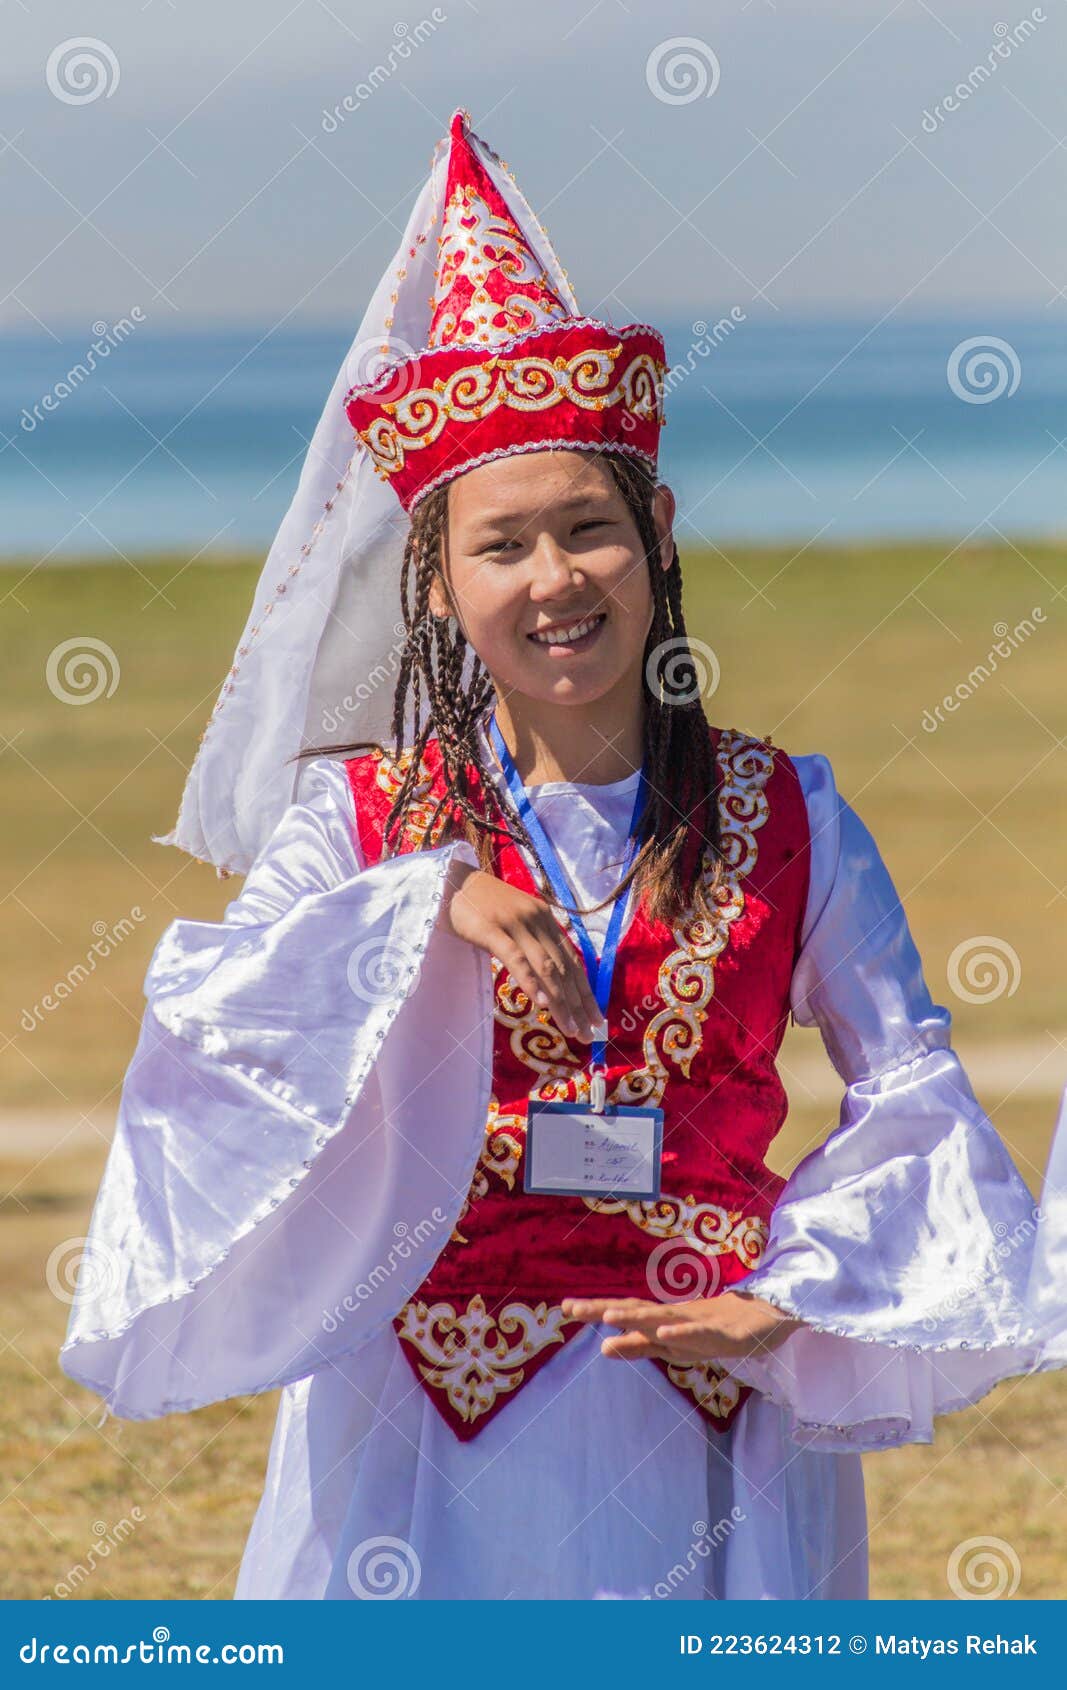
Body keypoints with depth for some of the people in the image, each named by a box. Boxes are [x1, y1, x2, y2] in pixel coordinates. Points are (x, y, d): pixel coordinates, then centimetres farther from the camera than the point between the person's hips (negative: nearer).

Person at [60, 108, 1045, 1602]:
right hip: (431, 1429, -1)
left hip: (705, 1424, 1)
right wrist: (432, 904, -25)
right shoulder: (358, 819, 3)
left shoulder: (784, 822, 5)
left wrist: (797, 1296, -10)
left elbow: (913, 1099, 4)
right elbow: (206, 1022, -13)